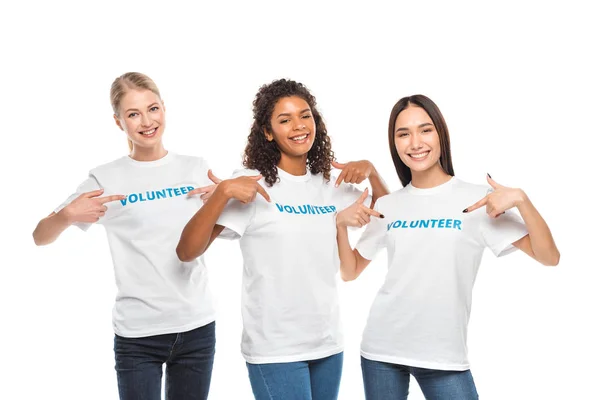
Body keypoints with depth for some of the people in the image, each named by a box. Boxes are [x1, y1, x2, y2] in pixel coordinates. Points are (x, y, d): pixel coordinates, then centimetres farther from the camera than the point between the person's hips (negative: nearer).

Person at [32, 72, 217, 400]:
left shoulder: (195, 169, 5)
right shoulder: (106, 179, -4)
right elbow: (40, 238, -3)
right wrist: (67, 215, -24)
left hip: (197, 326, 3)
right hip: (137, 334, -3)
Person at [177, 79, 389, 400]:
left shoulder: (331, 185, 6)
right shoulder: (253, 184, -10)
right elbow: (187, 252, -15)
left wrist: (371, 172, -1)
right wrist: (223, 192, -28)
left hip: (328, 344, 5)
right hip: (275, 350, -5)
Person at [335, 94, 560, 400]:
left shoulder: (477, 199, -4)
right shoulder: (387, 206, 6)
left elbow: (549, 257, -8)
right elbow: (349, 272, 13)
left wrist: (520, 199, -21)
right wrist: (341, 223, -3)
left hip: (445, 356, -3)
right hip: (380, 350, 3)